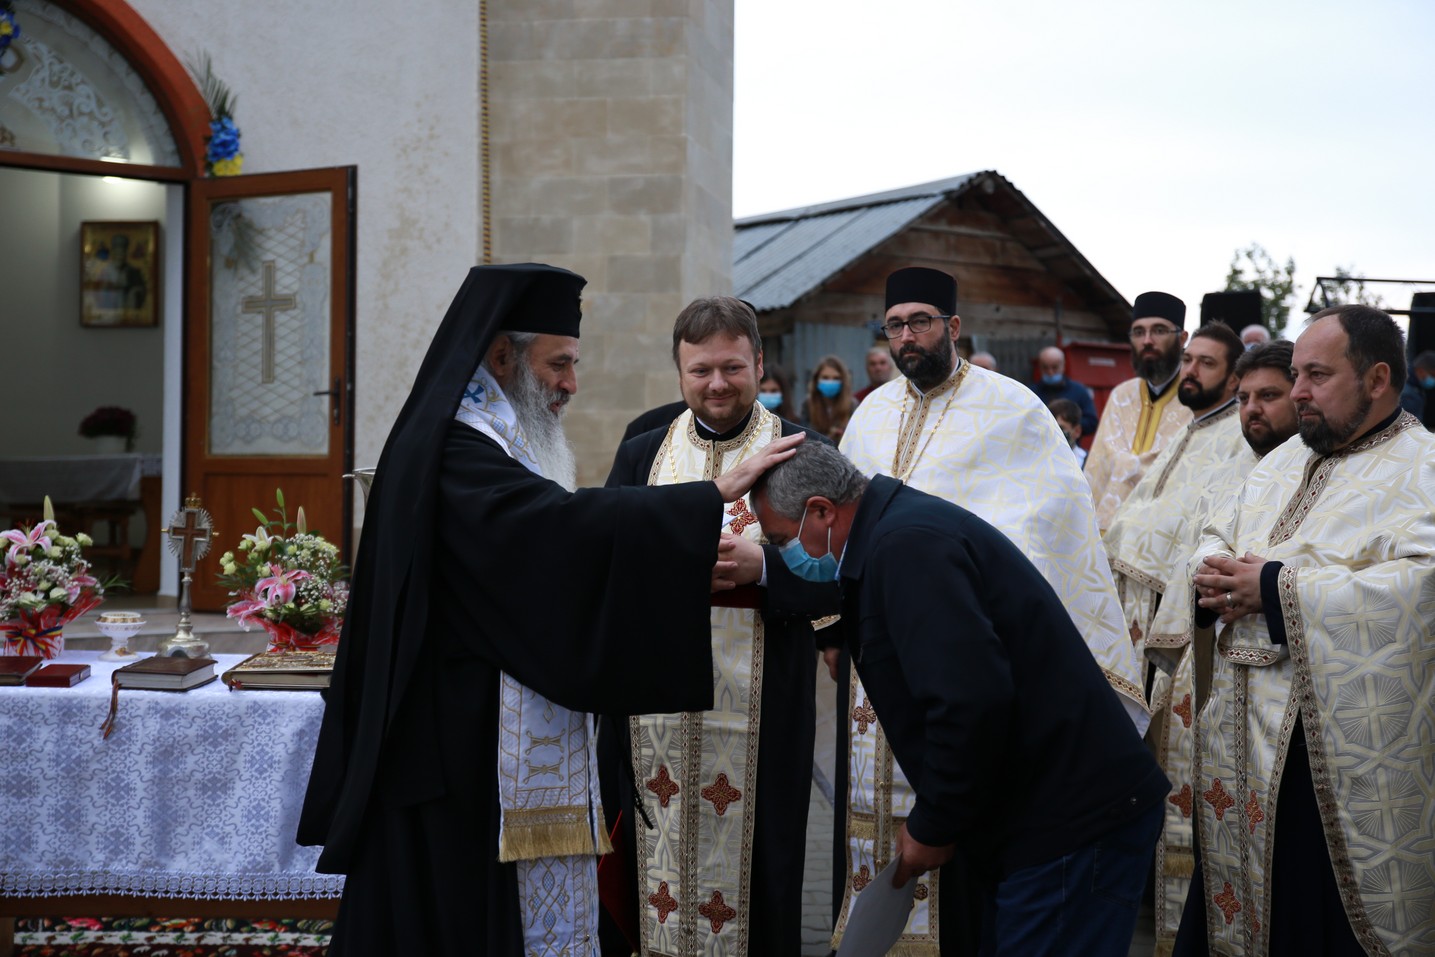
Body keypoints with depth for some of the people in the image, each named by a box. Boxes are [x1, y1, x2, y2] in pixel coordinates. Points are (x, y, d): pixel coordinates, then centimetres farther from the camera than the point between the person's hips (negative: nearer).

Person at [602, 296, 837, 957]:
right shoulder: (640, 456, 13)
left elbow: (837, 578, -2)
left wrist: (762, 566, -19)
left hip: (760, 718, -2)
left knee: (754, 870, 2)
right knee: (647, 868, 5)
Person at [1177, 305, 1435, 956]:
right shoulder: (1282, 462, 16)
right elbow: (1216, 536, 23)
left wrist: (1275, 586, -21)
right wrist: (1214, 574, -3)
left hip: (1339, 753, -7)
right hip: (1243, 740, 7)